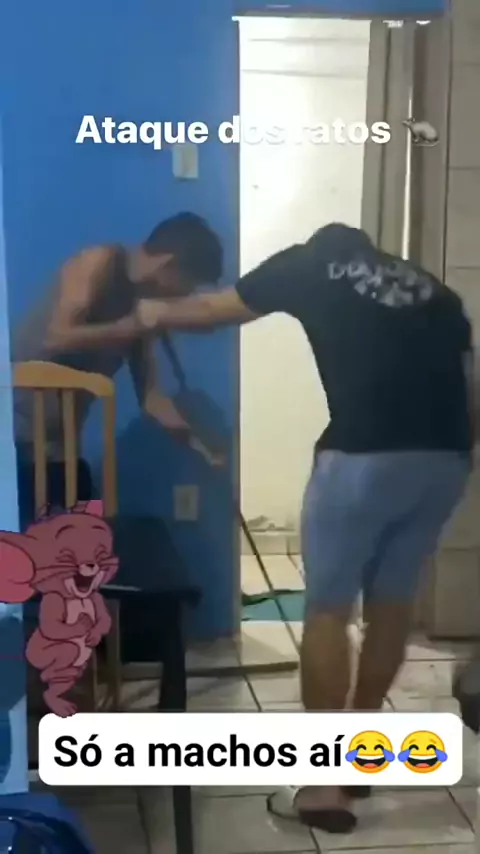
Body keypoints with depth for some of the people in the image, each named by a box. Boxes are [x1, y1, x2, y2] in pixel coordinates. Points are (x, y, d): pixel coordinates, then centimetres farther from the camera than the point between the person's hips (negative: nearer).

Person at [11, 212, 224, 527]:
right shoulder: (98, 263, -12)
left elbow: (150, 393, 7)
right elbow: (56, 337, -25)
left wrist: (195, 441, -3)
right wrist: (130, 327, -19)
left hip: (58, 442, 8)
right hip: (17, 430, -8)